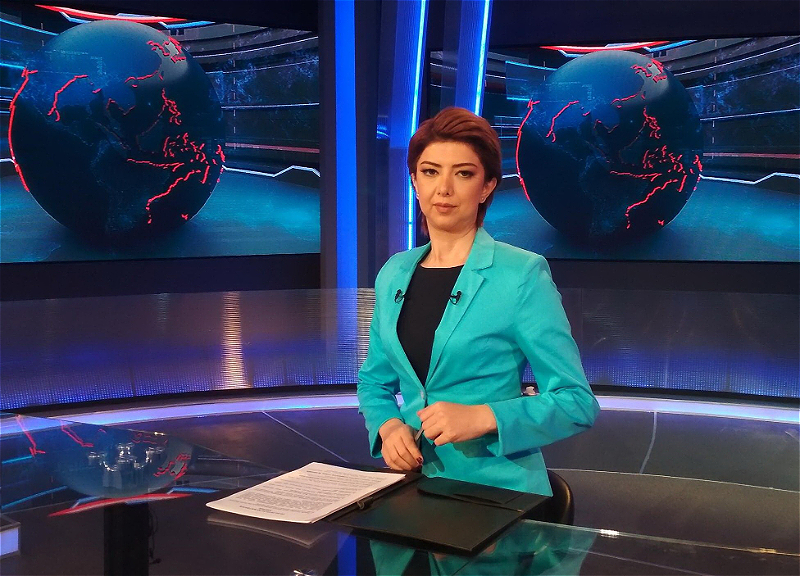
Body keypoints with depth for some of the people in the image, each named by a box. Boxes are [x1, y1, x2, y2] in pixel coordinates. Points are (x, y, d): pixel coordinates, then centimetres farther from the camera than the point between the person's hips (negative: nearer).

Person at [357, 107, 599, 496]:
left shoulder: (523, 274, -7)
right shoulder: (393, 274, 9)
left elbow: (577, 403, -6)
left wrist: (482, 417, -18)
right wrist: (388, 427, -1)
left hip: (498, 488, -4)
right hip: (413, 482, 4)